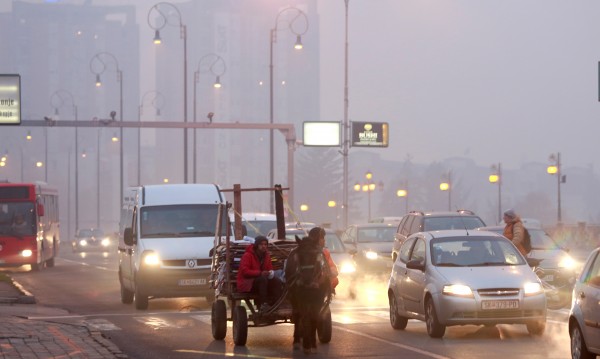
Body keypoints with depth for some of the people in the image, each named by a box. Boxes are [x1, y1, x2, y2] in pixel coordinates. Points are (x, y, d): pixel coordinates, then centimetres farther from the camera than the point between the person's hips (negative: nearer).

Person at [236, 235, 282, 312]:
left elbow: (270, 268, 19)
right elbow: (244, 271, -22)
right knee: (262, 279, -37)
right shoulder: (247, 255, -13)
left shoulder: (266, 255, 9)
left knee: (276, 281, -18)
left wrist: (271, 272, -9)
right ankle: (262, 305, -40)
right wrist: (260, 273, -31)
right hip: (246, 283, -7)